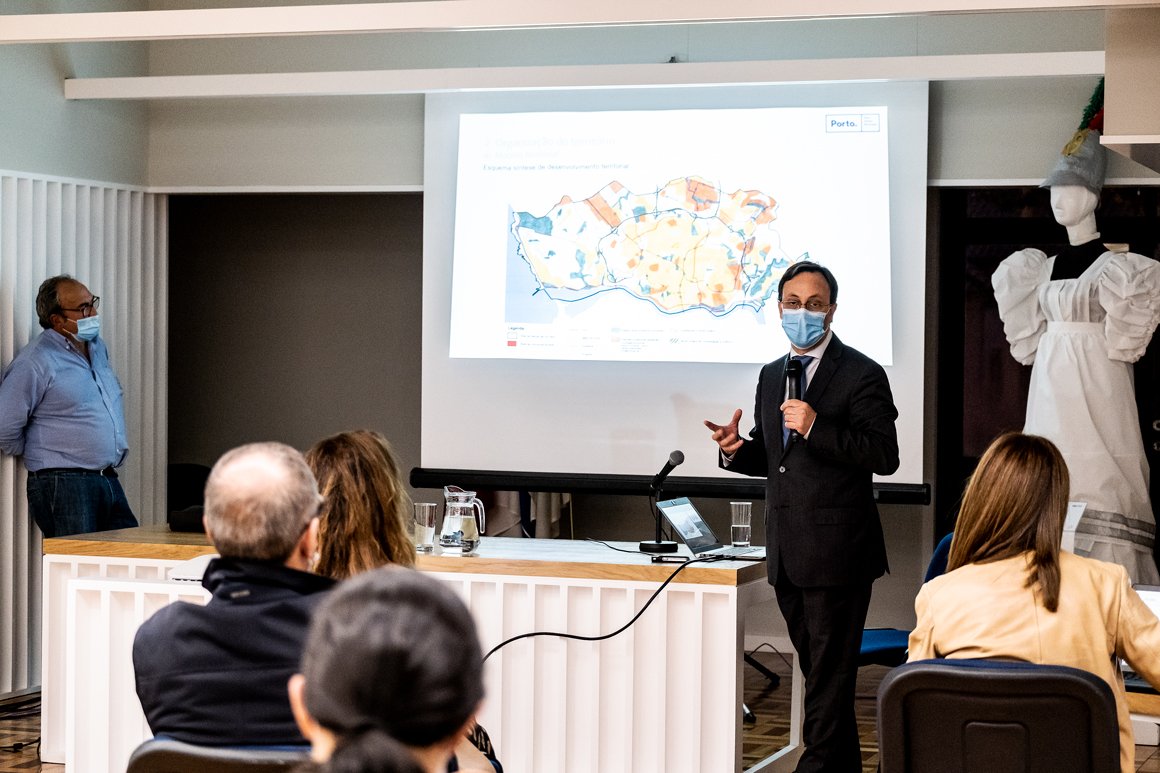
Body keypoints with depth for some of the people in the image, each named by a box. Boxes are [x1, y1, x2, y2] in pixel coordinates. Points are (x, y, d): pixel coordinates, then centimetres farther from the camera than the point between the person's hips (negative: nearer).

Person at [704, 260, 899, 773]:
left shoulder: (861, 375, -7)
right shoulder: (772, 375, 16)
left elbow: (885, 455, -16)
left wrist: (817, 427, -23)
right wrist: (737, 450, 0)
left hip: (836, 552, -8)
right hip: (787, 554, 8)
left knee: (829, 677, -4)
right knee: (818, 672, 15)